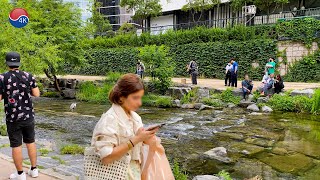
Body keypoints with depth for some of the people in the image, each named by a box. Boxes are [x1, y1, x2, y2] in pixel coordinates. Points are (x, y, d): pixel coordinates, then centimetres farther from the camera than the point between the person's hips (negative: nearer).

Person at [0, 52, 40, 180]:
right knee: (30, 142, 15)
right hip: (28, 116, 3)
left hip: (13, 118, -2)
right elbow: (37, 94, -1)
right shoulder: (28, 76, -3)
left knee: (16, 146, 7)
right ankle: (34, 170, 22)